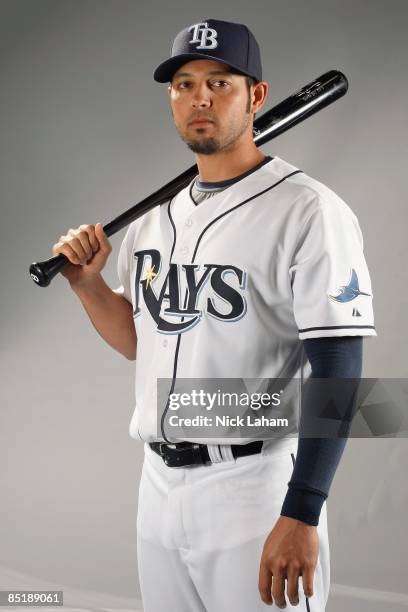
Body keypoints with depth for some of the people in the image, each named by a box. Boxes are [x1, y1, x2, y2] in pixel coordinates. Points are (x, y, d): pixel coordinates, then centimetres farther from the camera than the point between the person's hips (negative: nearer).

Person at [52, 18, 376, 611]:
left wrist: (302, 517, -23)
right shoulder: (155, 217, 12)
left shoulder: (307, 211, -11)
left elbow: (337, 372, -16)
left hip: (255, 488, -7)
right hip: (158, 487, 7)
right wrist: (87, 282, 3)